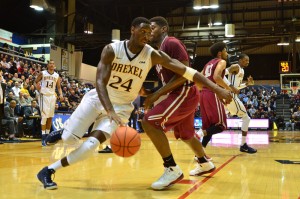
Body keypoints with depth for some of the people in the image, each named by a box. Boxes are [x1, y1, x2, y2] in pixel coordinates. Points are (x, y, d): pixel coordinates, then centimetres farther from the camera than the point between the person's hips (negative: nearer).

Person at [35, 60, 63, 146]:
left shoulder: (57, 76, 7)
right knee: (44, 116, -10)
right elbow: (36, 81, 8)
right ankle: (43, 138, -7)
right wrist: (37, 86, -12)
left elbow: (58, 87, 12)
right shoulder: (42, 73, -1)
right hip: (44, 96, -4)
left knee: (50, 117, 7)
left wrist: (61, 94, -4)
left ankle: (47, 135, 17)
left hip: (52, 96, 4)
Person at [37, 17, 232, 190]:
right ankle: (63, 131, 35)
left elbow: (186, 70, -20)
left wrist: (217, 89, -27)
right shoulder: (111, 49, -16)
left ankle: (49, 171, 0)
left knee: (91, 145, -18)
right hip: (98, 98, 0)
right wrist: (109, 110, -41)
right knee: (70, 138, -4)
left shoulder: (152, 55, -14)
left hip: (122, 106, 0)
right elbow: (100, 81, -24)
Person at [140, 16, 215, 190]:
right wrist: (153, 94, 9)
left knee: (149, 122, -21)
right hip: (180, 94, 11)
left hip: (185, 92, -11)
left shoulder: (171, 43, -12)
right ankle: (205, 164, 47)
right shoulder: (159, 51, 19)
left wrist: (157, 94, -23)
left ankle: (173, 169, -15)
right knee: (185, 135, 25)